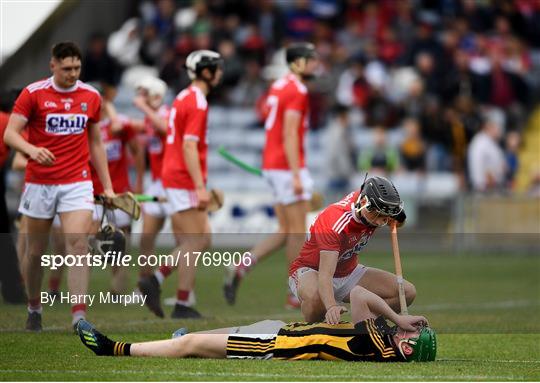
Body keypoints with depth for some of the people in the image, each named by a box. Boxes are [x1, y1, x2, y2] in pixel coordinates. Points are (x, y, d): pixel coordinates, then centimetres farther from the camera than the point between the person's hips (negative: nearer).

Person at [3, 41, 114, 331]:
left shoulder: (91, 97, 6)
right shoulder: (33, 94, -5)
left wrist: (107, 186, 14)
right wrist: (32, 150, -31)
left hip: (77, 183, 1)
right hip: (39, 184, -1)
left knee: (78, 243, -15)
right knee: (36, 252, 8)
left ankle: (79, 316, -19)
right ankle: (34, 308, 30)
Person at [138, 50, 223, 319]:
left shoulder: (184, 98, 17)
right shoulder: (197, 102, -14)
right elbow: (189, 147, -21)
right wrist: (201, 188, -24)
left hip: (174, 178, 10)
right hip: (185, 182, -10)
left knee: (202, 240, 11)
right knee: (194, 243, -5)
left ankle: (155, 280, 7)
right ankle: (183, 306, -2)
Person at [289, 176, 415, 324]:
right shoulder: (334, 223, -36)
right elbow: (325, 275, -44)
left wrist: (395, 220, -14)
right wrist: (331, 307, -63)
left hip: (349, 272, 7)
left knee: (407, 292, -12)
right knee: (314, 296, -44)